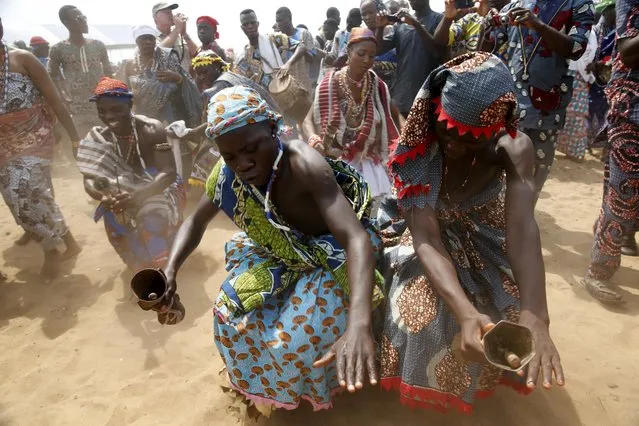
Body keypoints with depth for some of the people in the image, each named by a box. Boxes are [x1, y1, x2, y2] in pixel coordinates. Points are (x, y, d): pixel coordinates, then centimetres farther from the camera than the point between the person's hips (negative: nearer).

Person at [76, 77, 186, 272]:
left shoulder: (152, 129, -21)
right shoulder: (99, 138, -10)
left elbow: (169, 172, -28)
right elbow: (89, 179, -14)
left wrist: (139, 195, -45)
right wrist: (102, 195, -39)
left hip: (160, 188, -4)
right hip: (126, 189, 4)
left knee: (153, 215, -31)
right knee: (112, 214, -22)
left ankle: (158, 258, -3)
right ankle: (139, 260, 8)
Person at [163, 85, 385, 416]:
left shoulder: (303, 164, -37)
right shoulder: (227, 173, -17)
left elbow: (357, 239, -47)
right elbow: (196, 221, 0)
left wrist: (359, 323, -63)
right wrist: (171, 270, -20)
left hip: (329, 255, -5)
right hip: (276, 253, 6)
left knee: (300, 337, -19)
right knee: (233, 317, -4)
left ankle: (308, 388, 21)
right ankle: (264, 385, 28)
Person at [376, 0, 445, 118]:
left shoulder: (438, 19, 2)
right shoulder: (400, 24, 15)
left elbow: (438, 52, -12)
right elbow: (379, 50, 11)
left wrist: (416, 24, -16)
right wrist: (380, 28, -7)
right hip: (400, 96, 4)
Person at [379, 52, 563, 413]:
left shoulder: (514, 149, -28)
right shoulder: (415, 149, -31)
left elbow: (522, 226, -42)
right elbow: (425, 236, -38)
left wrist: (535, 318, -59)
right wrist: (465, 312, -56)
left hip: (484, 236, 2)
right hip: (427, 231, -2)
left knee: (517, 308, -16)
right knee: (424, 310, -27)